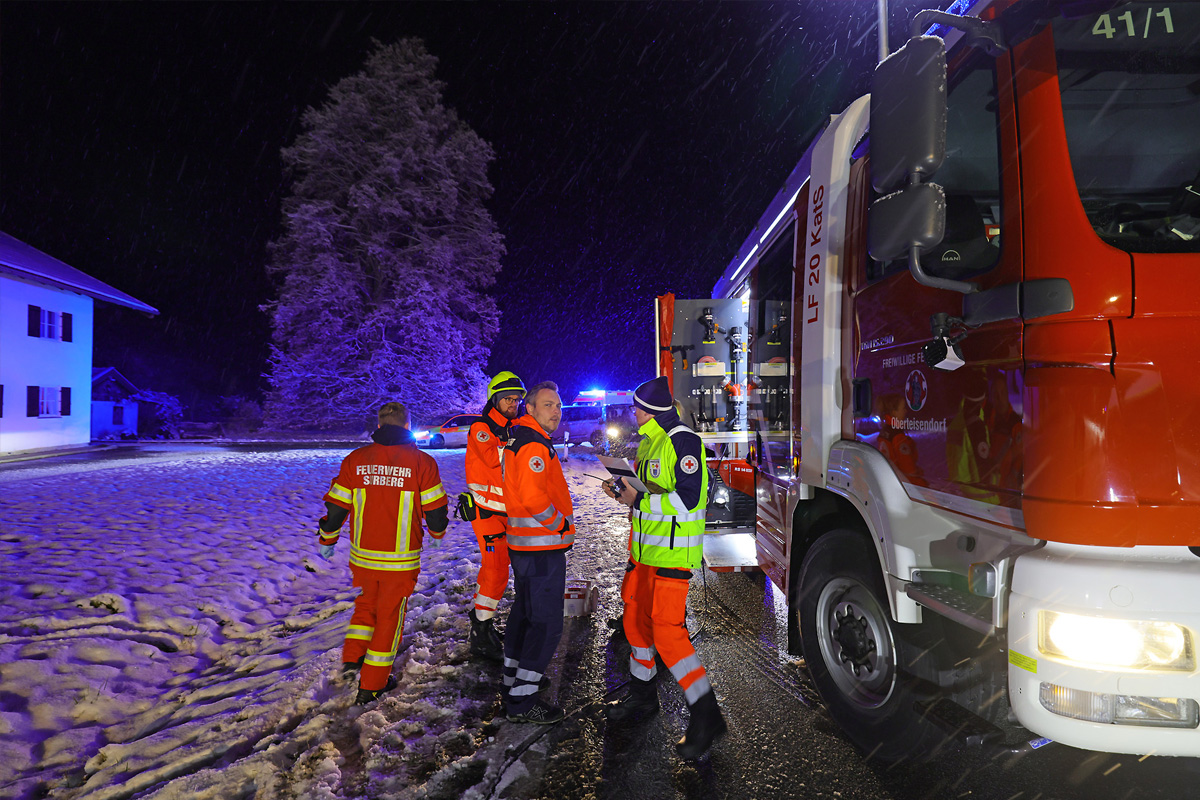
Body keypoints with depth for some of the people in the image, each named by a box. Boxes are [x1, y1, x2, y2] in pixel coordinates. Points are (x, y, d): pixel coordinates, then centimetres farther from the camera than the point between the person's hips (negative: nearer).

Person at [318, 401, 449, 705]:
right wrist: (436, 534, 17)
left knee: (367, 603, 28)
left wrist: (327, 541, 18)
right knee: (389, 615, 12)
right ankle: (371, 685, 19)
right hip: (401, 560, -2)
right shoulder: (422, 462, -10)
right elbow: (435, 511, -5)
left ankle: (352, 656, 19)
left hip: (362, 556, 2)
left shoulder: (355, 460, -3)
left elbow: (335, 509, 1)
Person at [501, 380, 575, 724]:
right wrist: (562, 524, -14)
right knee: (546, 624, -4)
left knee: (525, 614, 21)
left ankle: (514, 684, 35)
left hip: (524, 545, 11)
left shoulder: (518, 438, 14)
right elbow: (534, 496, -29)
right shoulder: (534, 445, -19)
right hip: (543, 546, -11)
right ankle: (521, 702, 3)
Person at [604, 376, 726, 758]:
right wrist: (624, 491, 5)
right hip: (645, 549, 10)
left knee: (667, 632, -11)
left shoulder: (682, 440, -17)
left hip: (673, 552, -10)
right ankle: (642, 695, 36)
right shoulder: (649, 441, 13)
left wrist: (638, 500, -19)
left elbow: (687, 498, -24)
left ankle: (706, 715, 1)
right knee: (636, 619, 18)